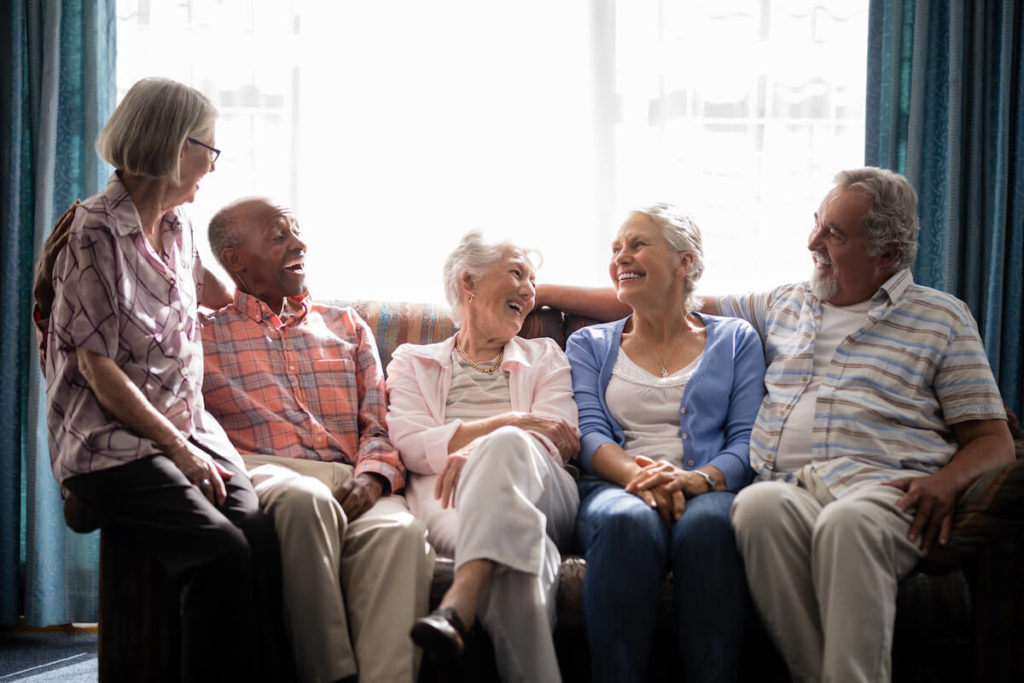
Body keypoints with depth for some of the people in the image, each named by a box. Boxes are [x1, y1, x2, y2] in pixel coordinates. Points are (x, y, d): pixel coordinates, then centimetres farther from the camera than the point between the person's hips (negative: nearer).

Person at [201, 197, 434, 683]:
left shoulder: (347, 327, 28)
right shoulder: (203, 332, 19)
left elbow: (380, 424, 16)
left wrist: (372, 476, -4)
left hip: (346, 482, 3)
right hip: (259, 473, -2)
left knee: (400, 530, -34)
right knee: (306, 500, -40)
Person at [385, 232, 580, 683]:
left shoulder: (545, 357, 31)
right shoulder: (412, 362, 27)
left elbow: (555, 438, 9)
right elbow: (410, 445, 5)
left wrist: (481, 447, -15)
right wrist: (510, 421, -7)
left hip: (539, 488, 1)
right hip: (447, 496, -1)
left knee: (506, 446, -40)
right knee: (519, 545, -42)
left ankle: (456, 611, -59)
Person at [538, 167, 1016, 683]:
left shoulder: (943, 318, 17)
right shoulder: (781, 306, 28)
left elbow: (993, 439, 13)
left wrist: (945, 481, -10)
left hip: (881, 486, -2)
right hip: (787, 485, 3)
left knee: (847, 523, -40)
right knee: (758, 505, -36)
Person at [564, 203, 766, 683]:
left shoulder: (734, 340, 20)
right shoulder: (590, 345, 23)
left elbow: (747, 439, 6)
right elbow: (589, 433, 6)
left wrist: (700, 478, -17)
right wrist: (640, 476, -16)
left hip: (709, 491, 0)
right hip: (614, 487, 1)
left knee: (707, 524, -39)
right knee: (628, 521, -38)